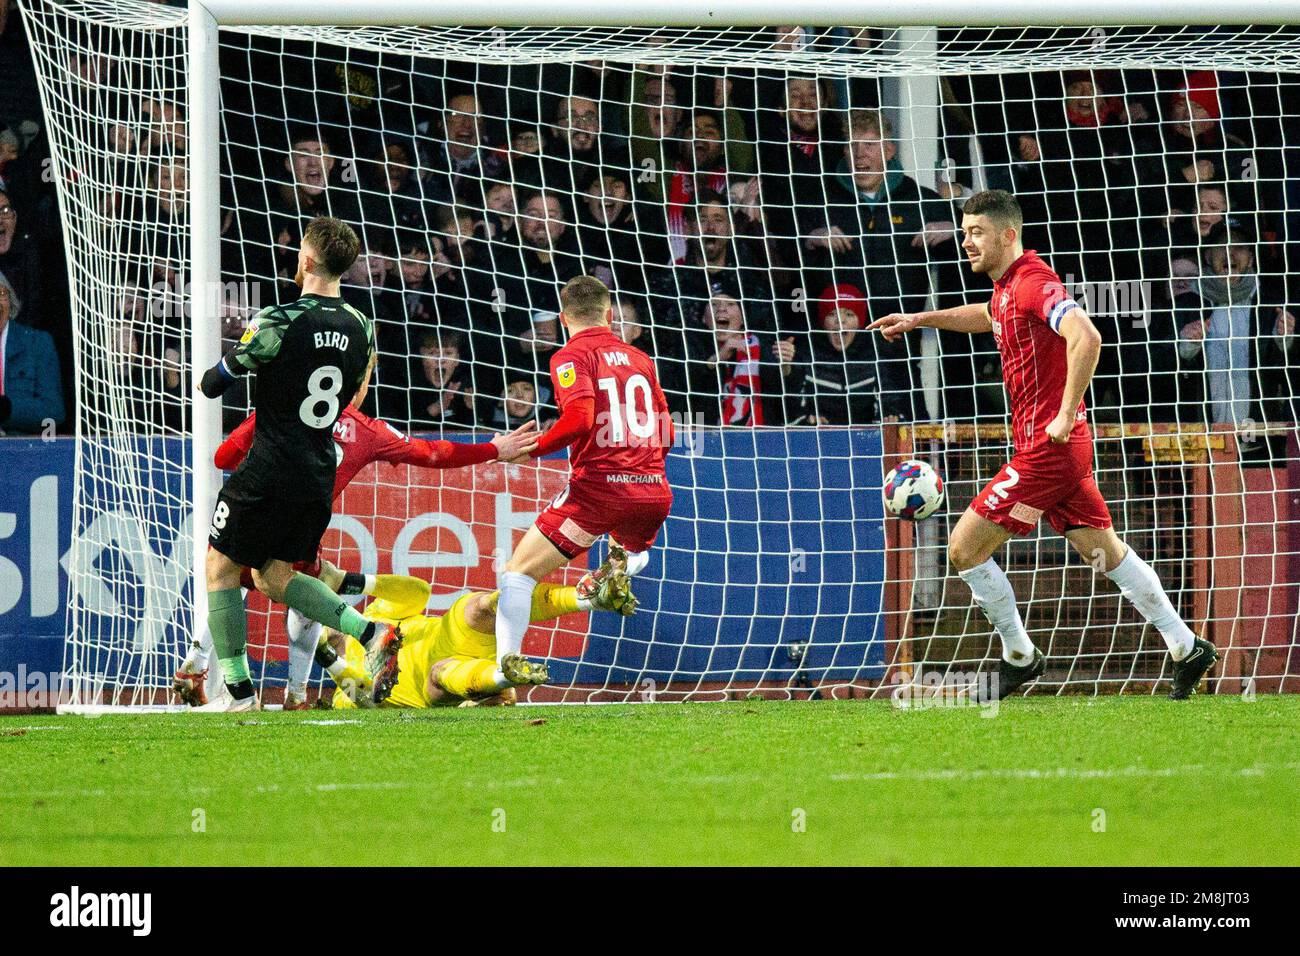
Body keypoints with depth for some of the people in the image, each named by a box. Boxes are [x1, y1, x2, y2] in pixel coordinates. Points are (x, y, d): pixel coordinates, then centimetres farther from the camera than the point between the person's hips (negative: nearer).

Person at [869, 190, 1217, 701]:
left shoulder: (1033, 281, -17)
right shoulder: (1007, 287, 13)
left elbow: (1086, 338, -32)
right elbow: (987, 316, 39)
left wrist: (1066, 414, -29)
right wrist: (919, 319, 37)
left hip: (1048, 445, -10)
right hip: (1061, 448, 10)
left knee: (964, 548, -4)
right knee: (1105, 552, 13)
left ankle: (1020, 657, 7)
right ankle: (1186, 649, 15)